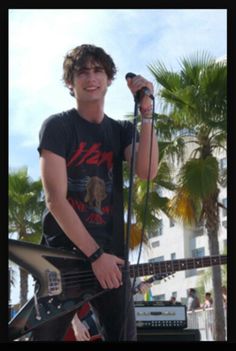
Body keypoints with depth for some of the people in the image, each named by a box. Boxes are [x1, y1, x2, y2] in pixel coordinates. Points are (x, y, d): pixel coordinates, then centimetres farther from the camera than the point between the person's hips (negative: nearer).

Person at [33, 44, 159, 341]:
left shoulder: (122, 130, 12)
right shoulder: (57, 126, -3)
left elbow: (147, 172, -8)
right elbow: (55, 199, -11)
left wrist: (146, 111, -14)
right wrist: (95, 254, -14)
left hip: (110, 254, 4)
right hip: (62, 252, -4)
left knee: (124, 334, 4)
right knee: (47, 335, 1)